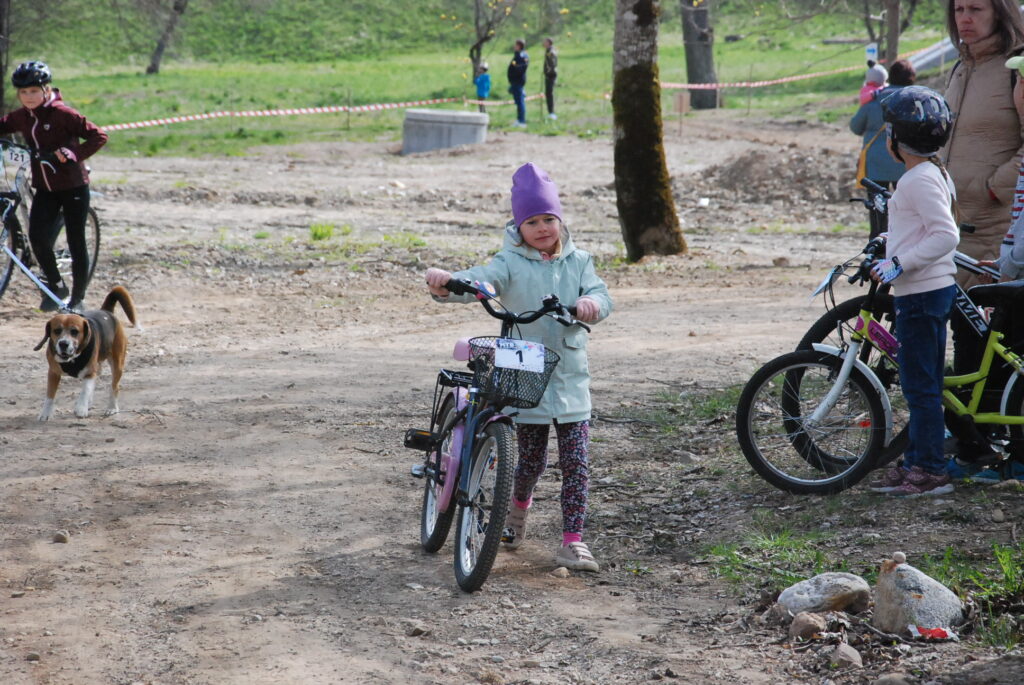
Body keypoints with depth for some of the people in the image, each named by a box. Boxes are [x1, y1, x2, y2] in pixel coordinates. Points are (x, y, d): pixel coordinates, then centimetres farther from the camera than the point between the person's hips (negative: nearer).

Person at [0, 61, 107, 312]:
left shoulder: (62, 114, -15)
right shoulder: (21, 117, 2)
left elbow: (98, 136, -17)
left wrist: (74, 154, -28)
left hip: (73, 187, -5)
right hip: (45, 188, 5)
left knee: (76, 243, 2)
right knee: (37, 236, -12)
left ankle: (78, 298, 16)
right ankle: (56, 286, 9)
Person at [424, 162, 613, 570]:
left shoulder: (578, 261, 7)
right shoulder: (511, 264, -3)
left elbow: (601, 295, -5)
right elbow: (479, 281, -20)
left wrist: (592, 303, -30)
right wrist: (446, 283, -43)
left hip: (571, 378, 2)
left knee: (576, 461, -4)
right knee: (531, 459, 7)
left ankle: (572, 542, 2)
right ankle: (518, 508, 40)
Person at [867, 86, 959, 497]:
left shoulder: (919, 180, -18)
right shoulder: (934, 173, 13)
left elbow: (945, 235, -25)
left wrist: (899, 264, -23)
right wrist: (891, 249, 23)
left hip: (920, 294, -11)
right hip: (935, 289, 11)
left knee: (920, 386, -5)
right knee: (923, 386, 15)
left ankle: (931, 472, -2)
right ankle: (916, 463, 22)